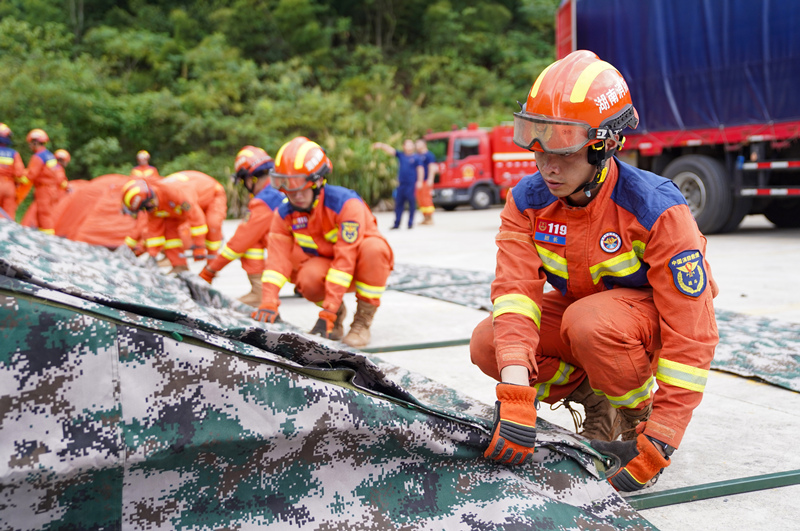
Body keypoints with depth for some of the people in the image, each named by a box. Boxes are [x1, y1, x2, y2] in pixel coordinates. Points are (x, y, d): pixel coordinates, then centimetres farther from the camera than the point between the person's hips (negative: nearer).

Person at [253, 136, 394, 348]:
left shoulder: (347, 204, -30)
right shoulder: (285, 213, -12)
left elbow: (345, 258, -35)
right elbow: (278, 257, -18)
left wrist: (327, 313, -38)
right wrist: (268, 304, -33)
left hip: (359, 266, -3)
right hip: (326, 263, 3)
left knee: (373, 248, -38)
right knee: (308, 278, -33)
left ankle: (363, 319, -19)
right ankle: (338, 314, 1)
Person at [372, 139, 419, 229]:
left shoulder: (416, 157, 1)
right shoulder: (400, 155, 10)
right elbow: (390, 150, 2)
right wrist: (381, 146, -14)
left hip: (411, 185, -4)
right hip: (401, 184, 4)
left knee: (412, 204, 1)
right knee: (398, 204, 5)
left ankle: (410, 223, 10)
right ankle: (396, 223, 10)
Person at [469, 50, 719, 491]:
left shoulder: (655, 210, -30)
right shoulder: (528, 201, -17)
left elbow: (692, 334, -30)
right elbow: (515, 288, -28)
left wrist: (659, 443, -33)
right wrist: (516, 394, -44)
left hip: (652, 313, -4)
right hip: (577, 303, 5)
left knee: (590, 321, -38)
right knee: (488, 344, -20)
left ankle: (637, 416, -7)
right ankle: (597, 400, 3)